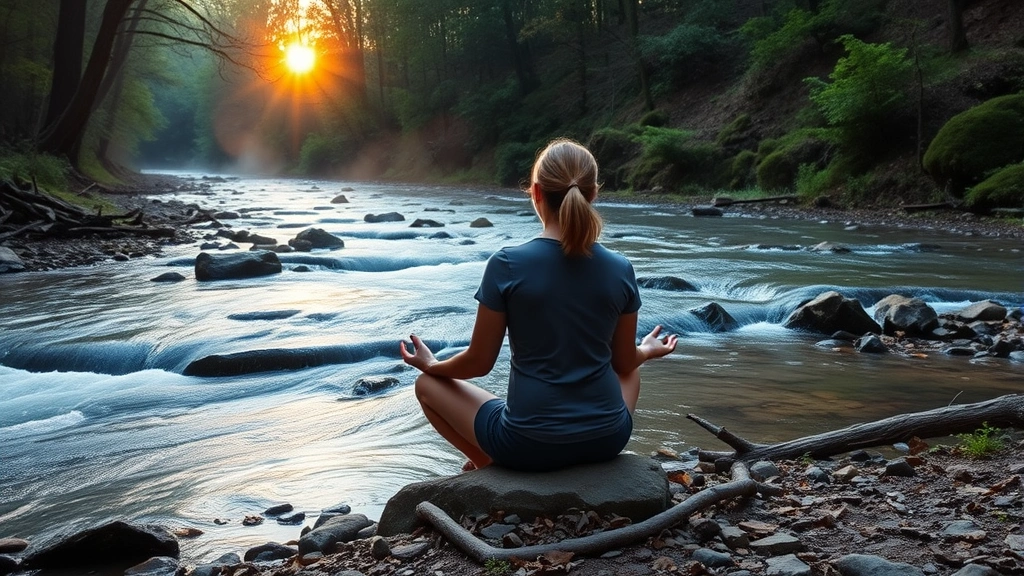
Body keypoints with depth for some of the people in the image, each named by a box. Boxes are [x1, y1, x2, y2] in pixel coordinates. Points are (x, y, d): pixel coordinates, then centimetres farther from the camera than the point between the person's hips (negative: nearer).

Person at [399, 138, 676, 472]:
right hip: (608, 439, 2)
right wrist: (648, 351, 31)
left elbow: (479, 362, -6)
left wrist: (431, 365, 16)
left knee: (428, 385, 21)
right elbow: (625, 361, 7)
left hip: (529, 444, -2)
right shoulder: (620, 270, -6)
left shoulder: (507, 265, -15)